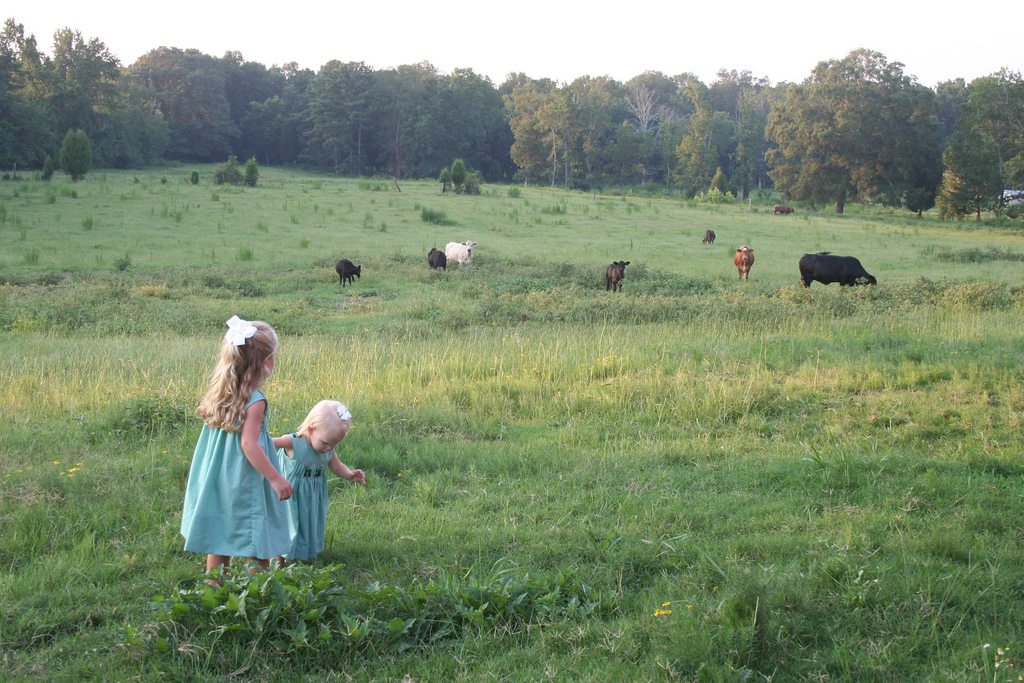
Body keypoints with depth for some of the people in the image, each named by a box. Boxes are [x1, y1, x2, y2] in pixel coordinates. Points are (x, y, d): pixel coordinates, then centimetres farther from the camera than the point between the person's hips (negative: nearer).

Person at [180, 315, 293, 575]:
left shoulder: (220, 395, 4)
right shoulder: (254, 401, -19)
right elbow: (249, 445, -24)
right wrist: (276, 479, -21)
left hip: (216, 484, 8)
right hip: (245, 487, -8)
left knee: (218, 543, 17)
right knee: (258, 545, 3)